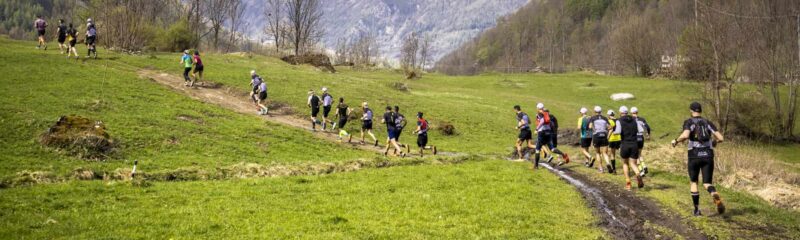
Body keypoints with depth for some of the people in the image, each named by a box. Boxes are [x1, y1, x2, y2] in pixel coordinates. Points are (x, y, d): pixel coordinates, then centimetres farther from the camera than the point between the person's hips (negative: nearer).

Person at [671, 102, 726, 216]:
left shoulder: (688, 122, 0)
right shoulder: (708, 123, 11)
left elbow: (685, 135, -20)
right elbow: (721, 138, 4)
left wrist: (676, 141, -2)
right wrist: (714, 141, 26)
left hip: (694, 156, -2)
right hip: (708, 155, 2)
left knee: (693, 182, 18)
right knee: (707, 184, 4)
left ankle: (696, 209, 15)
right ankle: (715, 195, -32)